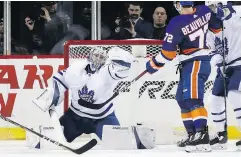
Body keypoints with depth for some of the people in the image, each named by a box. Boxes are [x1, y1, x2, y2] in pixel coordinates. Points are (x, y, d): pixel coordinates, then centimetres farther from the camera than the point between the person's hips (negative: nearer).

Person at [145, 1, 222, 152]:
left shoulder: (176, 24, -19)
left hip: (196, 63, -9)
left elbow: (168, 52, -13)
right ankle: (193, 135, 20)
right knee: (183, 100, 17)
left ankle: (202, 138, -32)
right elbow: (217, 28, 16)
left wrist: (154, 64, 2)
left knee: (193, 99, -20)